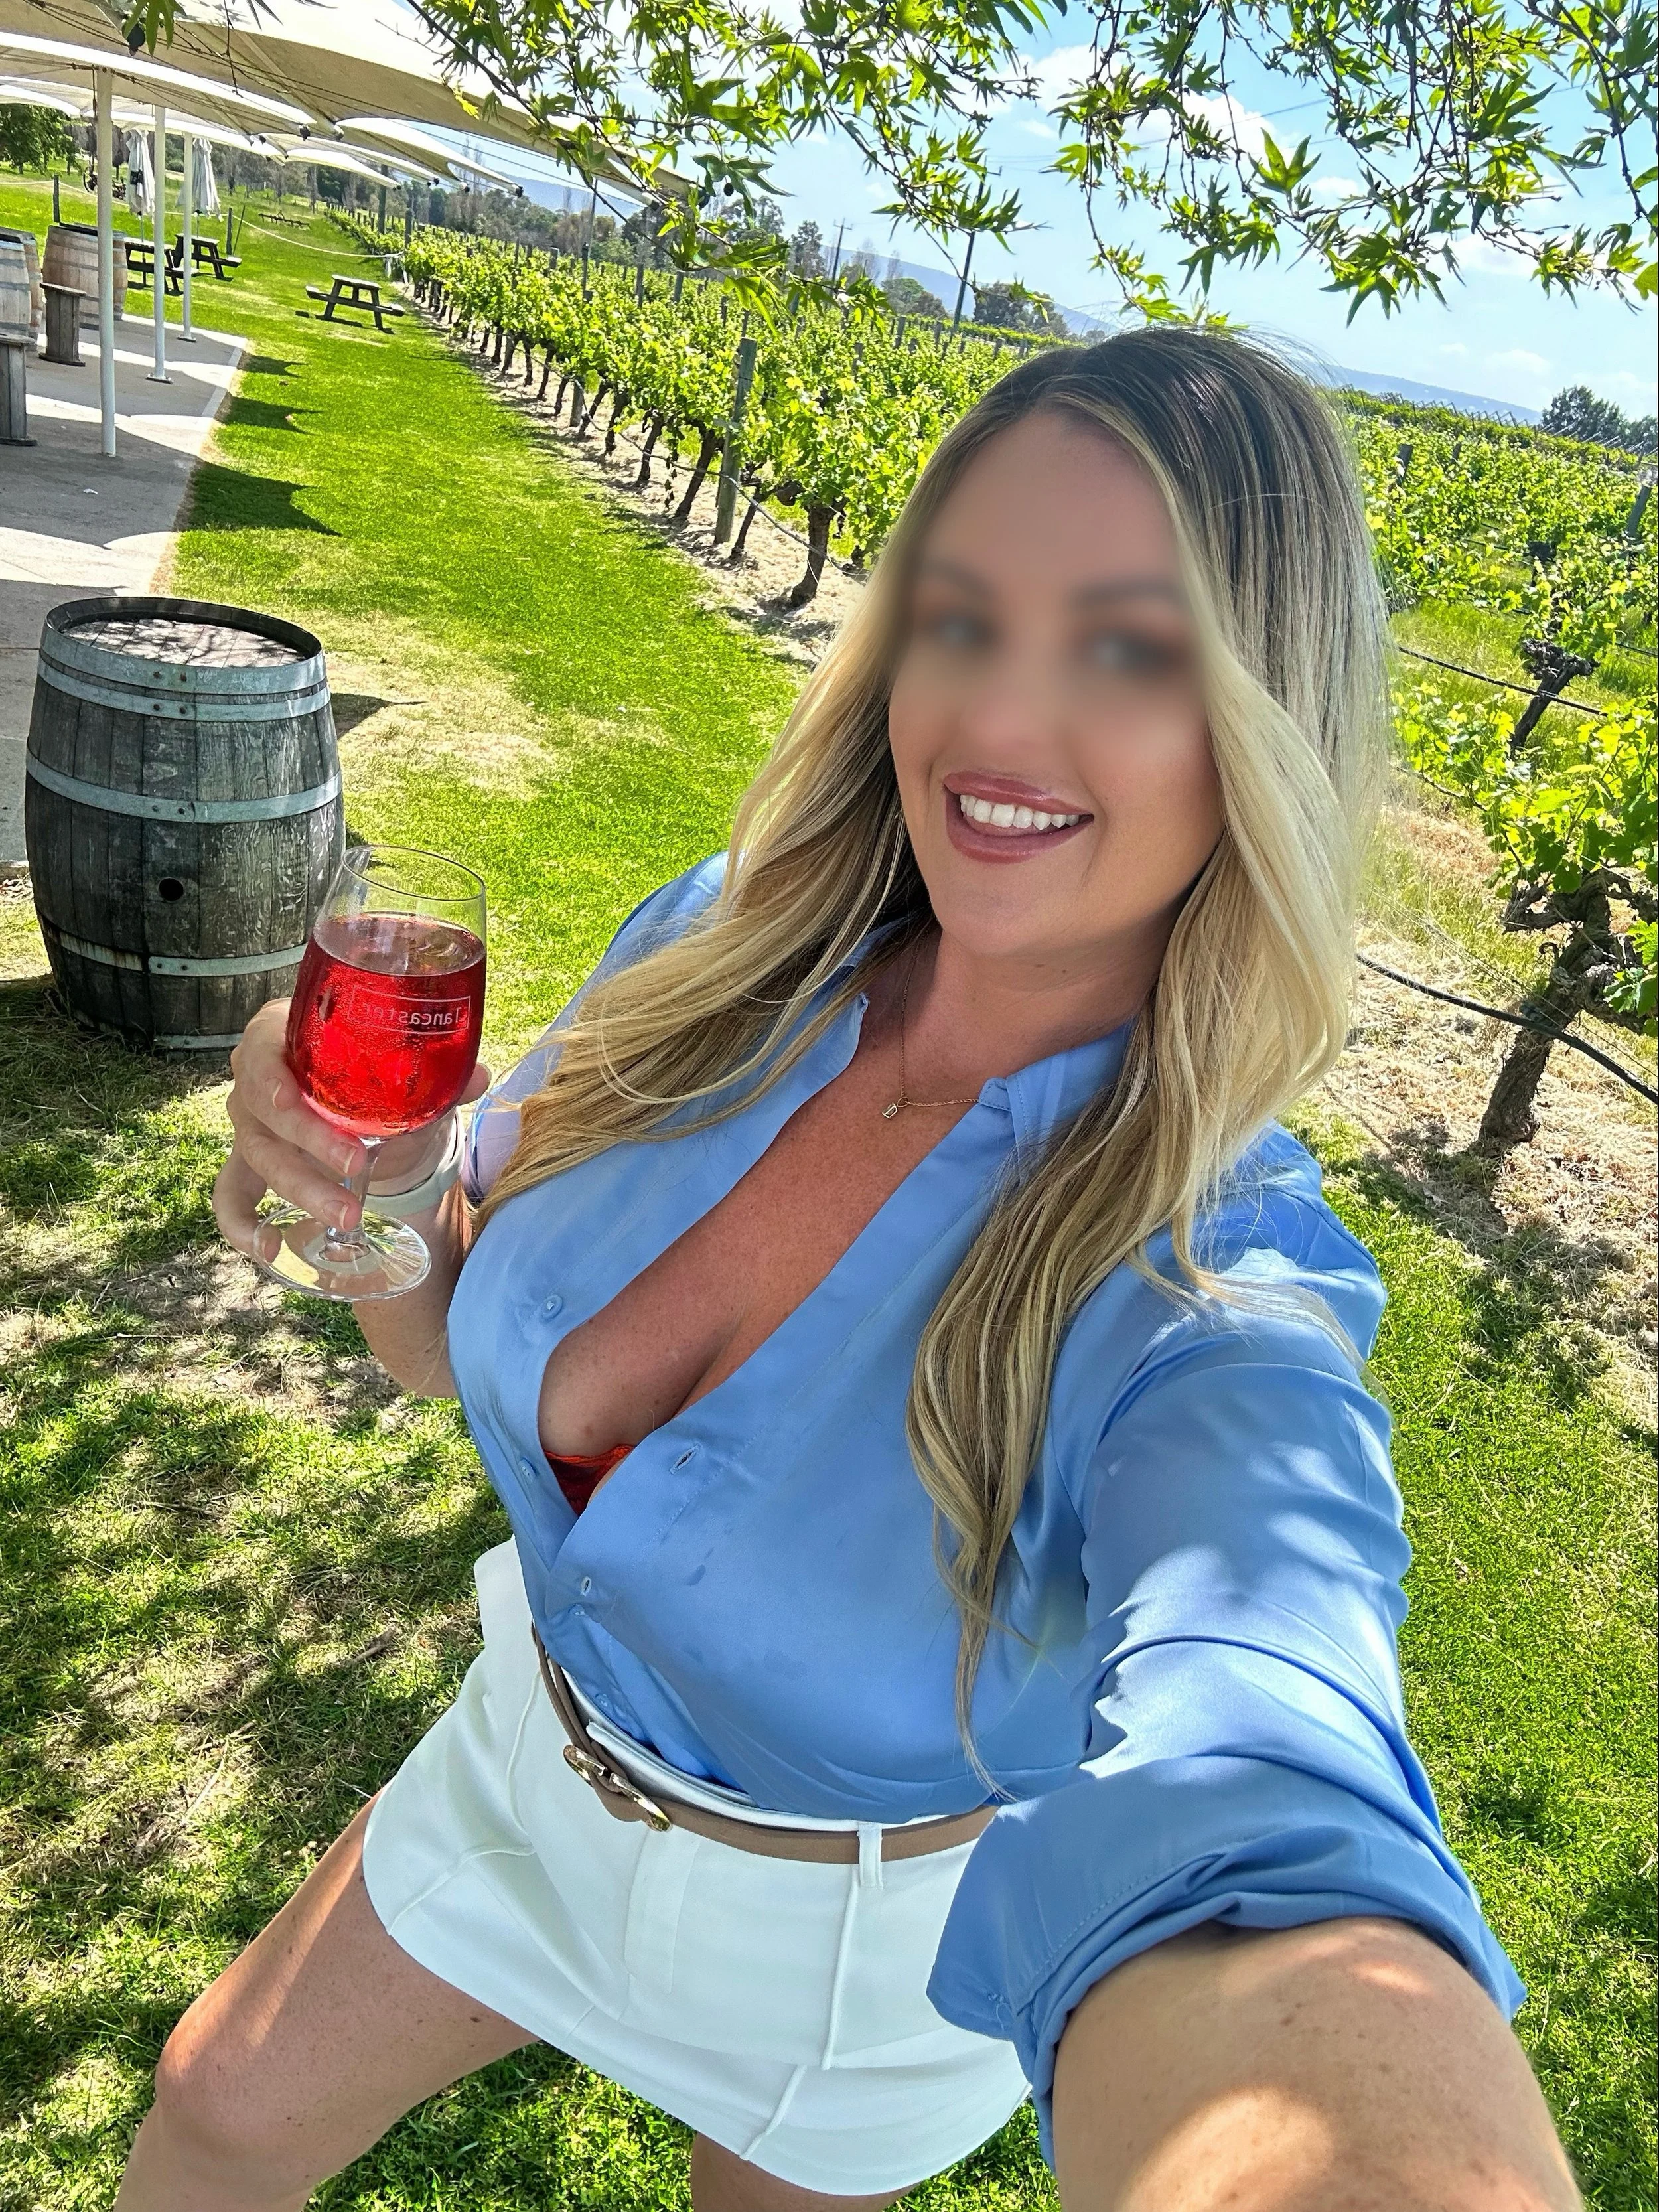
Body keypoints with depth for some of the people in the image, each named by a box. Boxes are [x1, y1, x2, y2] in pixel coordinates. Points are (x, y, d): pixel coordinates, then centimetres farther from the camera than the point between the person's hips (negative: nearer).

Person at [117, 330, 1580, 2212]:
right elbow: (448, 1340, -5)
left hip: (877, 1916, -3)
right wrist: (383, 1185, -28)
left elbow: (1255, 1851, -53)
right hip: (540, 1751, 4)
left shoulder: (1214, 1313, -33)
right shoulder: (727, 950, -20)